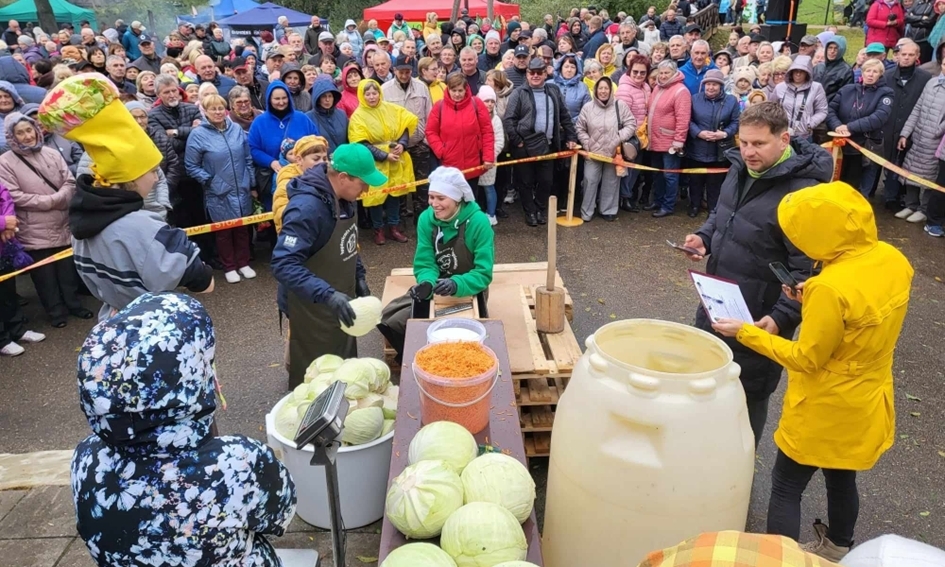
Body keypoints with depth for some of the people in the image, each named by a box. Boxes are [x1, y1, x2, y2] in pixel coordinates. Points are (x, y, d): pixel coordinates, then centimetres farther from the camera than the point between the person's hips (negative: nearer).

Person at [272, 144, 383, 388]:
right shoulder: (306, 208, -30)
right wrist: (327, 295, -42)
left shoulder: (343, 197, -2)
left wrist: (359, 276, 5)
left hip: (338, 299, 8)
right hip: (312, 308, -8)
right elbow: (283, 265, -35)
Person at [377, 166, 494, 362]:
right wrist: (427, 283, -31)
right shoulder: (426, 219, -9)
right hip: (437, 290, 5)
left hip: (468, 292, -5)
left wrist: (456, 285, -41)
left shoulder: (478, 222, -22)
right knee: (387, 318, -7)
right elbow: (425, 263, -8)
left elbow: (484, 273, -23)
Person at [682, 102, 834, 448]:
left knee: (746, 395, 11)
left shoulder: (801, 193, -25)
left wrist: (783, 317, -29)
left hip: (760, 320, -8)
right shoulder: (740, 168, 1)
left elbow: (806, 270, -23)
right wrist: (705, 237, -1)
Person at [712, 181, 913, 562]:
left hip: (825, 410, -8)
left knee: (785, 488, 10)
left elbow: (807, 359, -22)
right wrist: (814, 302, 1)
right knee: (842, 479, 28)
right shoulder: (893, 260, -8)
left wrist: (745, 333, -16)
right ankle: (836, 550, 50)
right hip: (867, 402, 8)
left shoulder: (831, 287, -32)